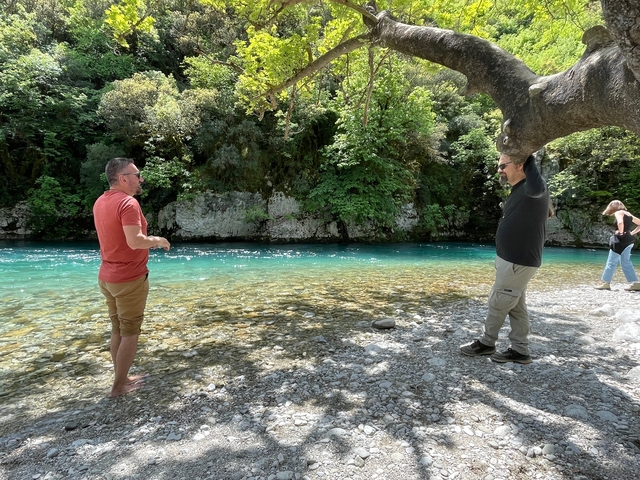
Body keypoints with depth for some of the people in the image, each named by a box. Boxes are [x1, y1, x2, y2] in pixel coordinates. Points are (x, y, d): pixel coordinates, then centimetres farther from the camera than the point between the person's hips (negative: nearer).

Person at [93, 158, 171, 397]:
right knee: (130, 333, 5)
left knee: (117, 330, 16)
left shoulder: (100, 202, 9)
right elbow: (135, 241, -30)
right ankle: (119, 386, 14)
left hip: (108, 277, 9)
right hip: (129, 279, -8)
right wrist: (157, 240, -13)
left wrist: (147, 241, 14)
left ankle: (121, 378, 27)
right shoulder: (128, 202, -20)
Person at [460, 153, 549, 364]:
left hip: (518, 261, -10)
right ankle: (520, 350, 23)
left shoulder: (532, 189, -17)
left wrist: (529, 159, -29)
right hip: (513, 259, 10)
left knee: (498, 303, 4)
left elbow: (536, 188, -43)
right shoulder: (518, 192, 13)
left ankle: (486, 343, 21)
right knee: (516, 306, 14)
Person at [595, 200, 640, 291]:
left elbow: (620, 222, -28)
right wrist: (631, 233, 12)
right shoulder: (628, 214, 17)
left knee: (611, 262, -1)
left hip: (621, 239, -8)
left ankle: (605, 283, 3)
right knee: (626, 262, 13)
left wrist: (621, 232, -14)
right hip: (629, 239, 8)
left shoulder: (618, 212, -7)